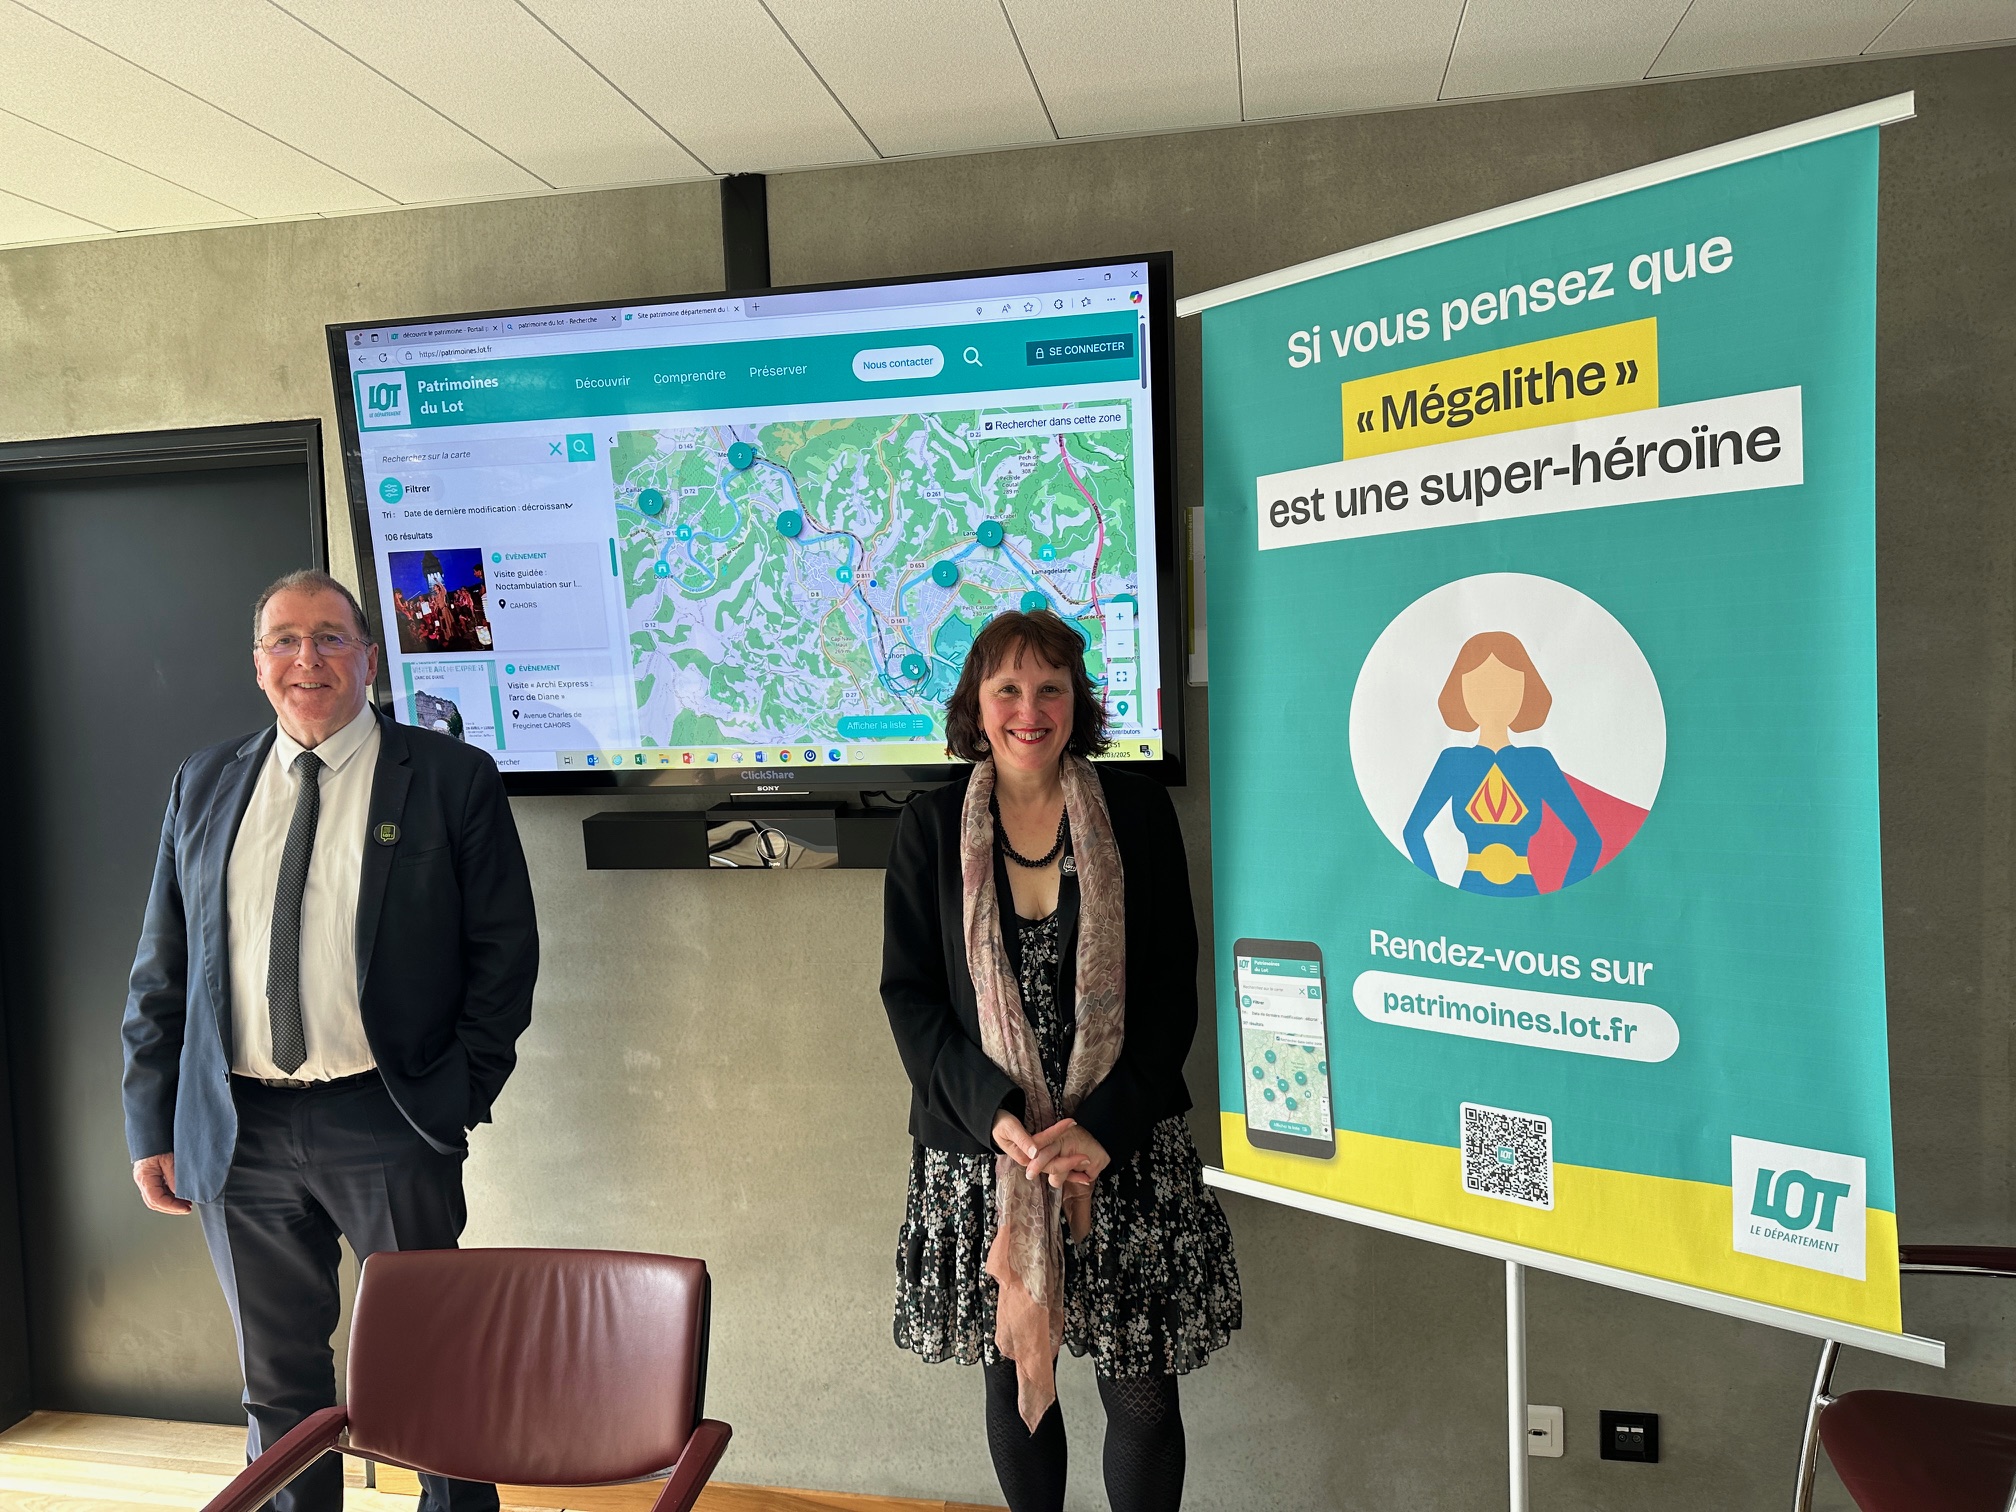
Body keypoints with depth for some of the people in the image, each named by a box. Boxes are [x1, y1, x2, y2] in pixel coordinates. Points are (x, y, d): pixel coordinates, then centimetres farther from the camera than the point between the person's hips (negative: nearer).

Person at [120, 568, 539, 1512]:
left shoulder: (451, 779, -3)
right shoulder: (204, 785, 9)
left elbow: (505, 948, -2)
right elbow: (160, 969, 11)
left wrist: (462, 1096, -7)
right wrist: (152, 1124, 7)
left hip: (388, 1125, -3)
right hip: (237, 1132, 4)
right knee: (277, 1381, 17)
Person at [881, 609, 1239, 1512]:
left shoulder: (1137, 813, -2)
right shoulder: (930, 827, 1)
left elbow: (1172, 989, -3)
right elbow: (909, 993, -1)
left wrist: (1104, 1124, -13)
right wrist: (996, 1114, -15)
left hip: (1125, 1148, -1)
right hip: (976, 1149, 1)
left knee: (1142, 1393, 6)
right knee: (1010, 1376, 16)